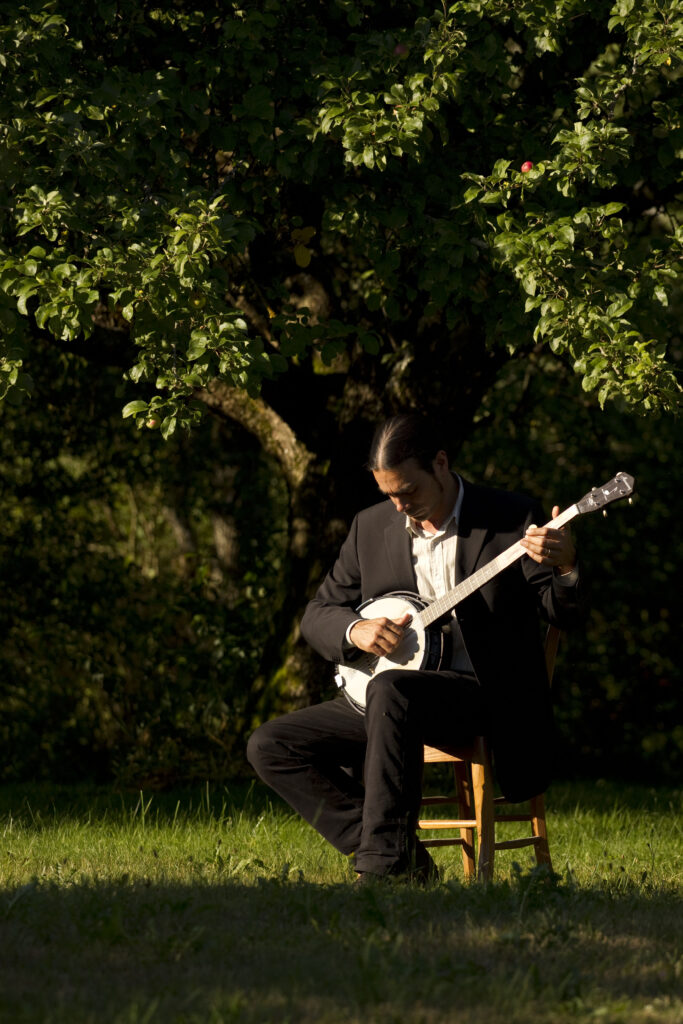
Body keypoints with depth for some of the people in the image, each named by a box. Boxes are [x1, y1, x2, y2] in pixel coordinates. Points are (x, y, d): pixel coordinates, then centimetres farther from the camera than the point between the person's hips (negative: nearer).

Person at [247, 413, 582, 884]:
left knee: (391, 690, -38)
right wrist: (354, 630, -11)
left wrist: (566, 568, -30)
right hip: (379, 701, 6)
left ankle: (383, 865, -36)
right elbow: (317, 614, 13)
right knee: (270, 747, -9)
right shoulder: (370, 528, 10)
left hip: (482, 696, -6)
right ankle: (405, 859, -13)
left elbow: (563, 613, -6)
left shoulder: (513, 519, -2)